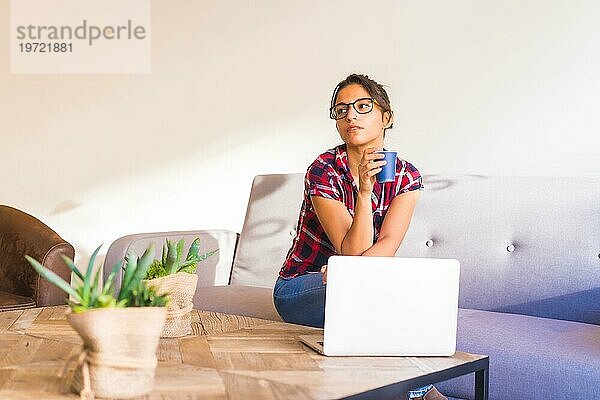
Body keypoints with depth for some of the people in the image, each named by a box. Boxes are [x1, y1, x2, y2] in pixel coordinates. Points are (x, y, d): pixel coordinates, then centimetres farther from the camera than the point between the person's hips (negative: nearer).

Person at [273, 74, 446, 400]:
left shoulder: (406, 176, -5)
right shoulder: (324, 171, -18)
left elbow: (386, 247, -18)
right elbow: (354, 253, -24)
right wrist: (365, 190, -35)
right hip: (299, 287, -4)